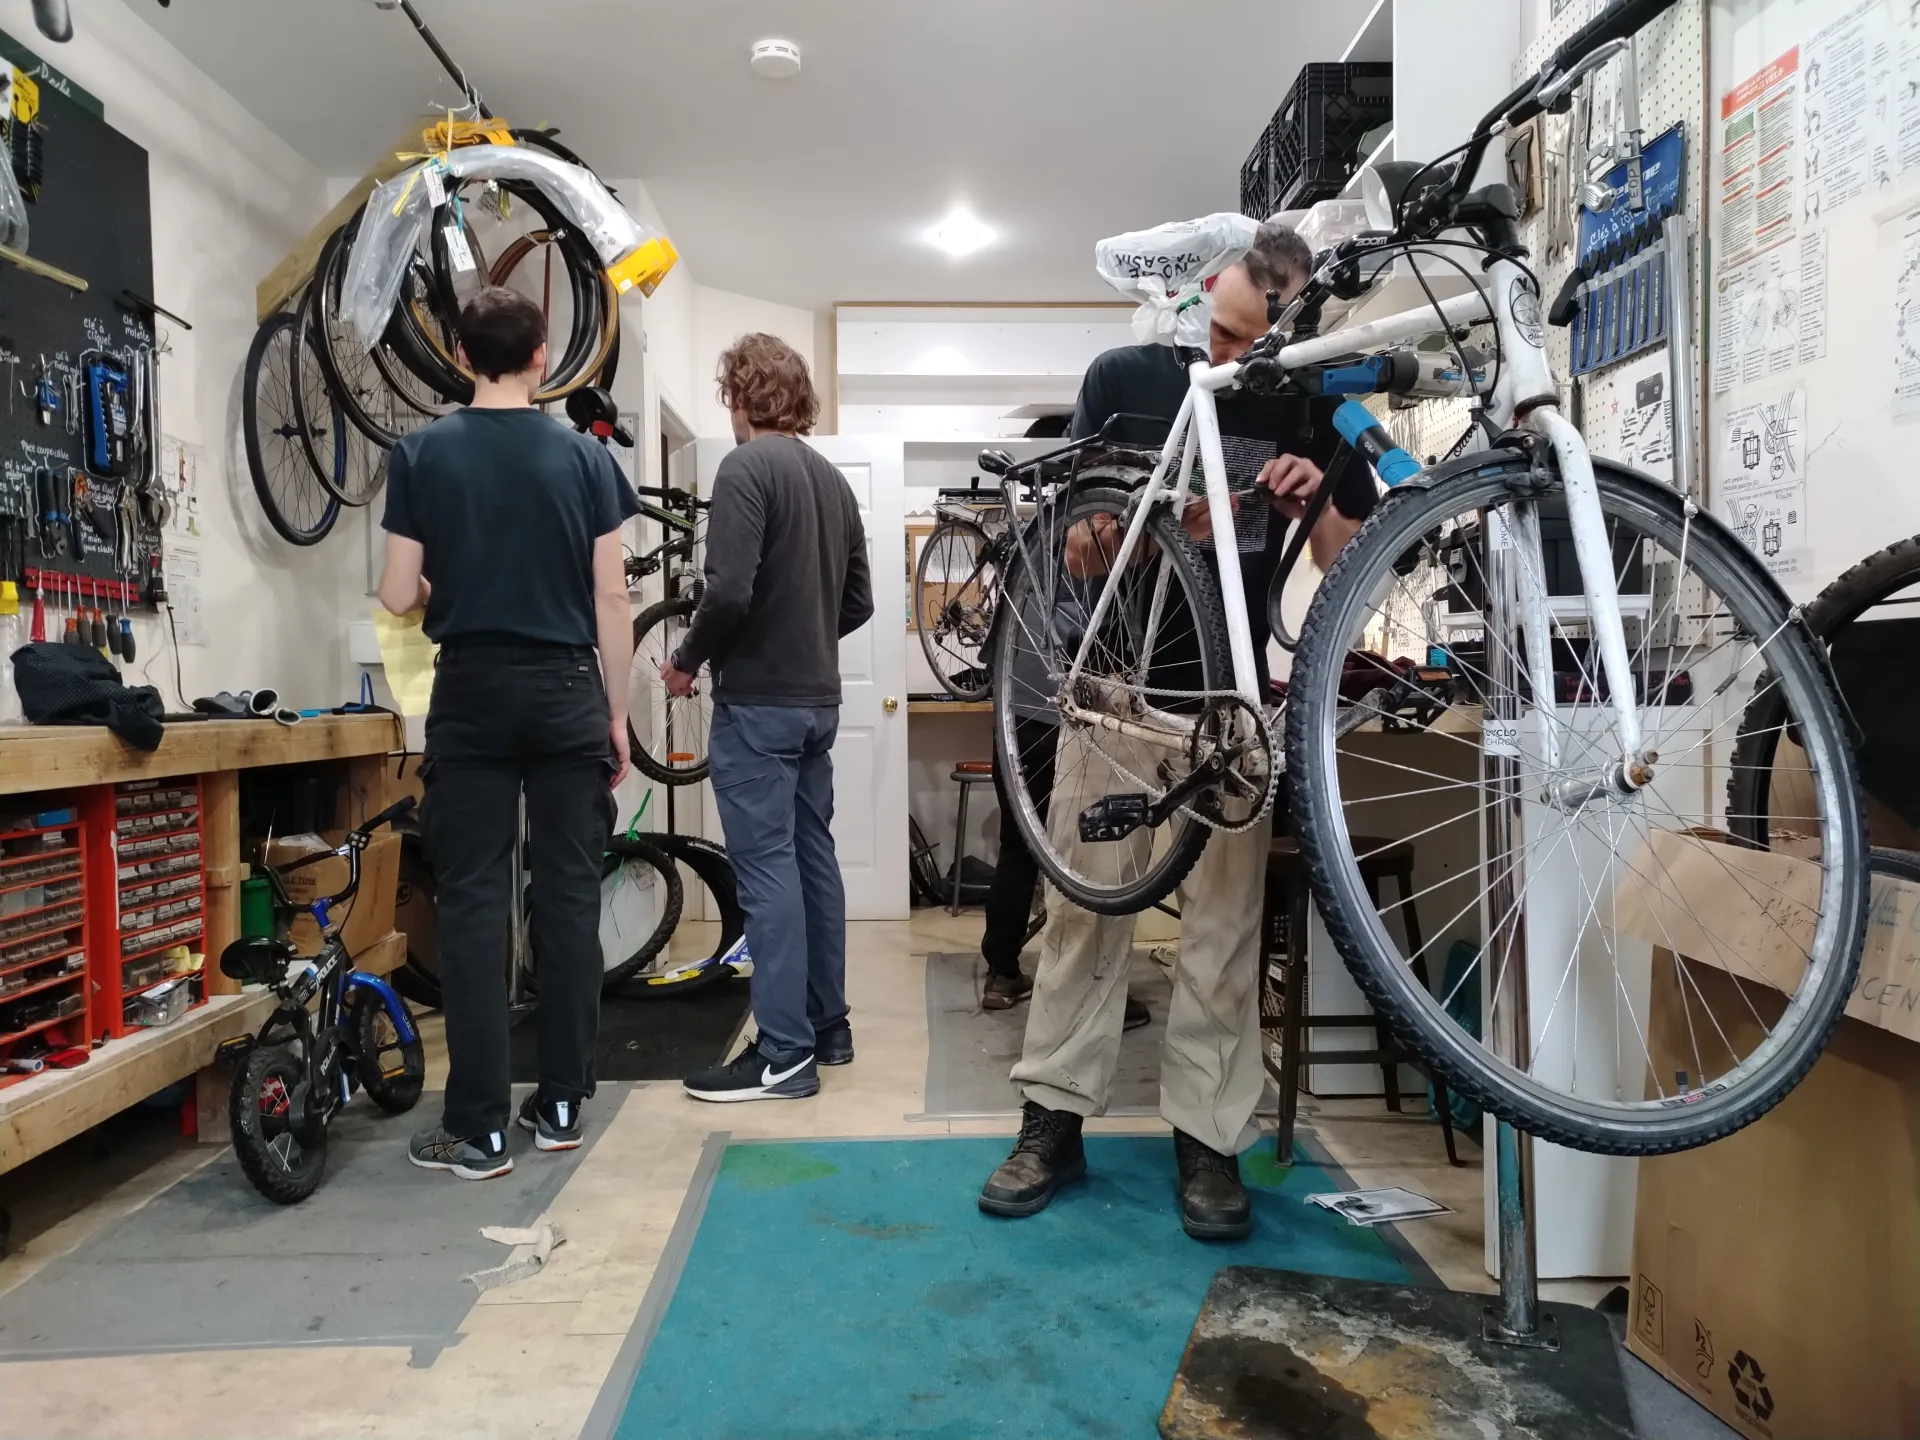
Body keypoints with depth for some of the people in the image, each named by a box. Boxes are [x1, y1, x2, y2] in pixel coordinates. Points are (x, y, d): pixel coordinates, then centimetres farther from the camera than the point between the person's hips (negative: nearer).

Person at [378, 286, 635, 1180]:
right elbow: (611, 600, 0)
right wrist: (617, 714, 8)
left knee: (472, 902, 2)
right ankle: (561, 1103, 16)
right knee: (569, 895, 7)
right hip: (566, 690, 1)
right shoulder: (586, 458, 2)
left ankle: (478, 1126, 3)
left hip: (471, 691, -1)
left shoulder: (420, 454, 1)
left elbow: (397, 597, -1)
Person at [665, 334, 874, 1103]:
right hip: (817, 700, 8)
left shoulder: (745, 469, -12)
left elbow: (729, 592, -22)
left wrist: (688, 659, -6)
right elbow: (859, 601, 15)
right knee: (814, 858, 13)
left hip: (757, 702, -8)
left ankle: (784, 1054, -1)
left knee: (767, 869, -5)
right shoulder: (833, 478, 12)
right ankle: (828, 1027, 22)